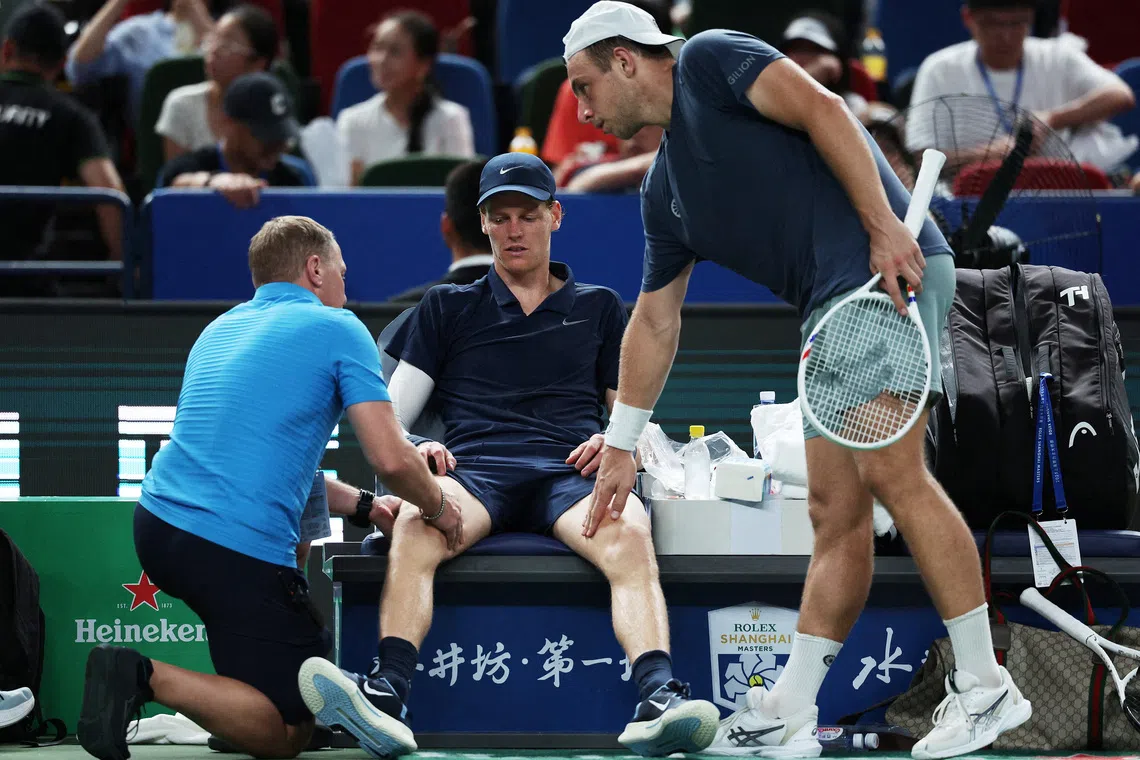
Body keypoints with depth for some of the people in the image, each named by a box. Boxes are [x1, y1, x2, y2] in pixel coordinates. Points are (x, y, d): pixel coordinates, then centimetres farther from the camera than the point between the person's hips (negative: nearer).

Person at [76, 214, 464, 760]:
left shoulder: (220, 330, 22)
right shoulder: (338, 331, 0)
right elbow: (391, 461, -8)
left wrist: (364, 505, 29)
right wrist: (438, 507, 12)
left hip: (156, 524, 8)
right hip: (242, 548, -8)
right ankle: (148, 678, -19)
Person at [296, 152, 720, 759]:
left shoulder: (598, 307, 29)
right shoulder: (447, 308, 28)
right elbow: (389, 415, 21)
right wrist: (412, 451, -4)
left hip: (569, 473, 0)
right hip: (472, 469, 0)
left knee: (629, 532, -38)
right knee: (414, 525, -38)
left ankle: (658, 697, -58)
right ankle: (388, 693, -57)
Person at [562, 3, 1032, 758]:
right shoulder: (665, 189, 25)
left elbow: (821, 108, -12)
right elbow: (655, 320, 29)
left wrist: (883, 224, -21)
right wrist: (622, 445, 28)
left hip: (892, 269, -9)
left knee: (890, 471, -17)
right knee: (835, 511, 6)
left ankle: (984, 686, -14)